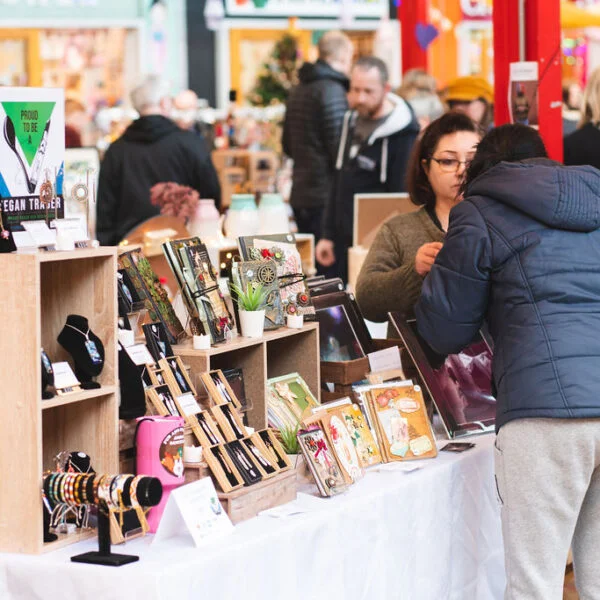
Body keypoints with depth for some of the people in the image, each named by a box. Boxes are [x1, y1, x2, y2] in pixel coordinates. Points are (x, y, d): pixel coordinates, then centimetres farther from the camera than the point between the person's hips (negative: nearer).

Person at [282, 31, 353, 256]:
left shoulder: (298, 91, 15)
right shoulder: (332, 90, -13)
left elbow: (288, 146, 23)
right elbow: (340, 148, -17)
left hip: (300, 193, 9)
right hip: (326, 194, -9)